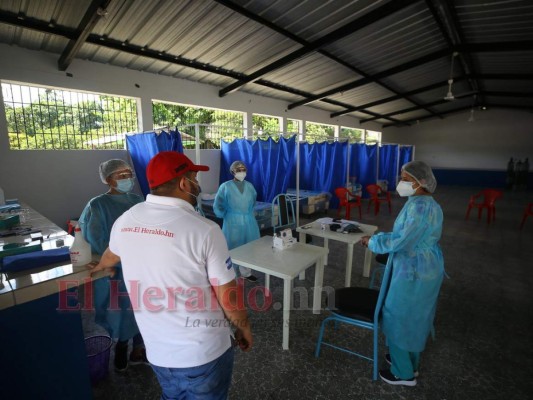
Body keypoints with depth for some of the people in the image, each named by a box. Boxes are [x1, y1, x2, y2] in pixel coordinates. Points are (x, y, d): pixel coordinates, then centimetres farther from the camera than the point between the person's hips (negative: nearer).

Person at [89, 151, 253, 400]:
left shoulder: (125, 220, -6)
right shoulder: (204, 230, -25)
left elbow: (111, 255, 18)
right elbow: (229, 297, -18)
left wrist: (101, 266, 41)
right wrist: (244, 328, 2)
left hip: (157, 350, 5)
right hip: (203, 352, -5)